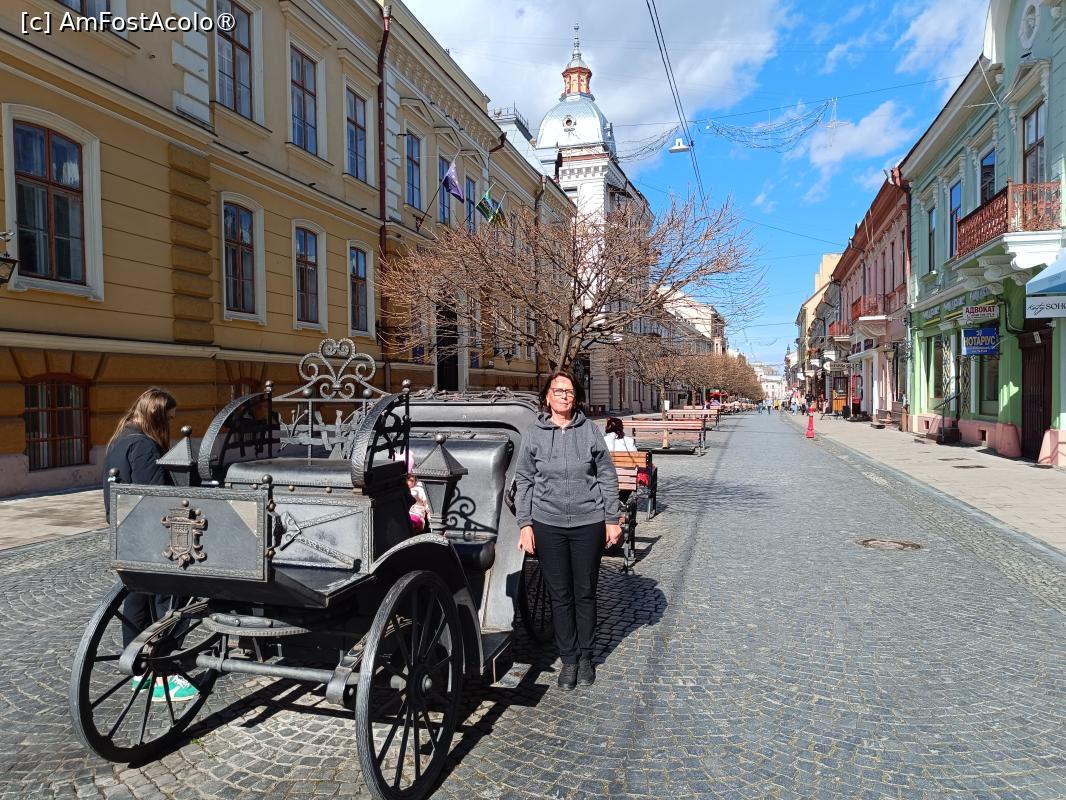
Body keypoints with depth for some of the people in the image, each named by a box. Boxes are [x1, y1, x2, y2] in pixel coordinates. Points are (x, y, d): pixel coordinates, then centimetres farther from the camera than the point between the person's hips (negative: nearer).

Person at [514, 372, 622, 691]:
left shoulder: (590, 430, -1)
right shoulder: (533, 435, 1)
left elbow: (607, 477, 3)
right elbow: (523, 482, 4)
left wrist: (612, 519, 2)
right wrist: (524, 524, -2)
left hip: (588, 523, 0)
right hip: (548, 524, 0)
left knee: (585, 593, 11)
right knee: (560, 595, 9)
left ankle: (585, 656, 28)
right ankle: (568, 659, 23)